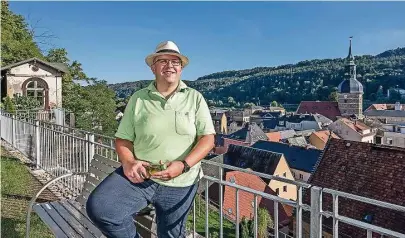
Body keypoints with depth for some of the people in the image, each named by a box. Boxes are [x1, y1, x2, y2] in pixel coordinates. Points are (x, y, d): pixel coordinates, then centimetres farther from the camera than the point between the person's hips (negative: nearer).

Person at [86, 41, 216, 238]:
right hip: (140, 175, 0)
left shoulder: (195, 98, 0)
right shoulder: (138, 98, 3)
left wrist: (184, 165, -20)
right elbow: (123, 138, 4)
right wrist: (128, 162, -17)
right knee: (98, 208, -22)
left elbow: (208, 138, -5)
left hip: (179, 184, 0)